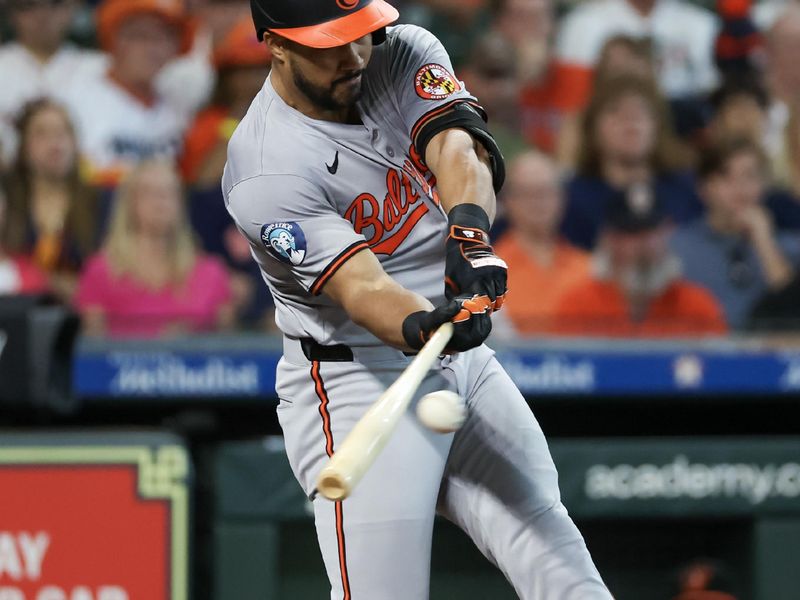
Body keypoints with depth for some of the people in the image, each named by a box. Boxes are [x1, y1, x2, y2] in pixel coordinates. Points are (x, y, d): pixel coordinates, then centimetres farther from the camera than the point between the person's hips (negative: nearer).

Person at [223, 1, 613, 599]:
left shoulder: (405, 55, -1)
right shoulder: (268, 170, -19)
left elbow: (458, 149, -19)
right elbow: (359, 285, -29)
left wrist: (470, 230, -41)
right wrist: (422, 329, -51)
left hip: (465, 364, 6)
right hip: (356, 386, -6)